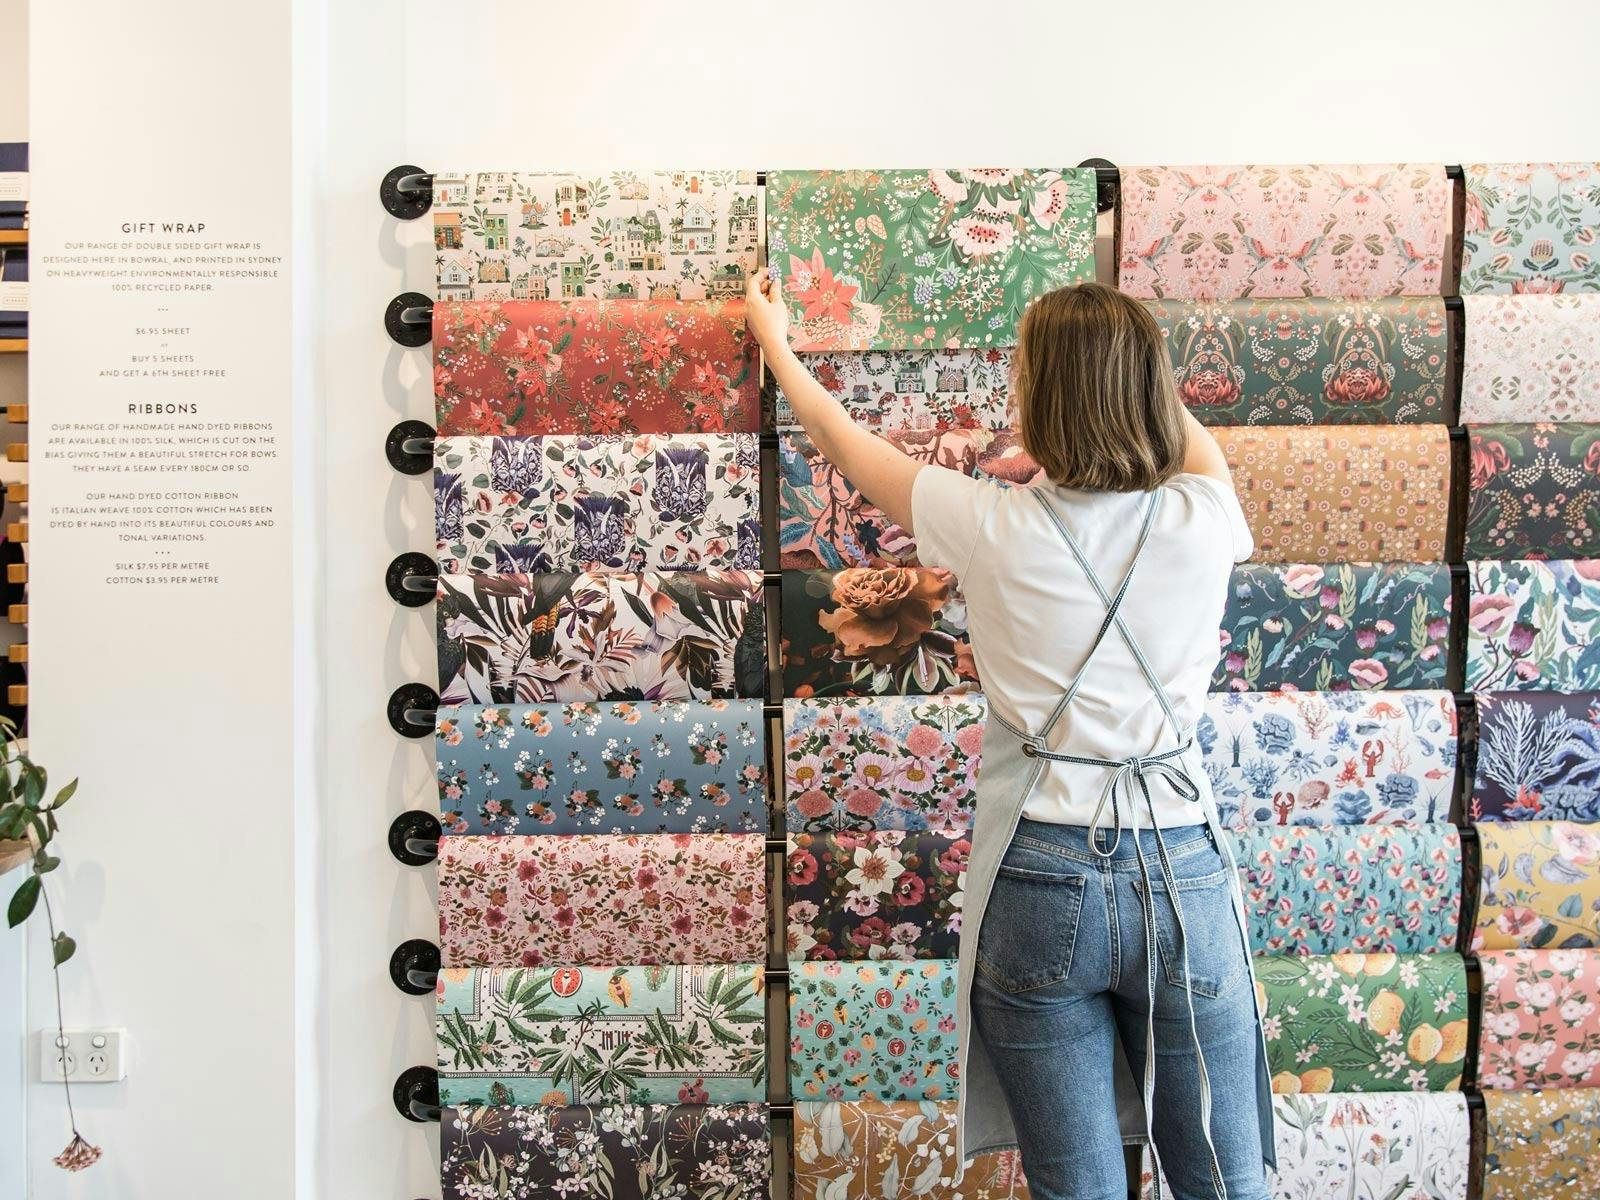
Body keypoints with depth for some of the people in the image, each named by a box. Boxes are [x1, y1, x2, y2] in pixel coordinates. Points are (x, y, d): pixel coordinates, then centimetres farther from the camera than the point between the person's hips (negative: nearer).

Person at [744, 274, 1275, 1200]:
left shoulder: (990, 526, -9)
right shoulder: (1203, 521, -6)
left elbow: (844, 438, 10)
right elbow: (1205, 453, 21)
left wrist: (775, 342, 27)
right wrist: (1128, 361, 35)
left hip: (1041, 881, -1)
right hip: (1182, 875, 2)